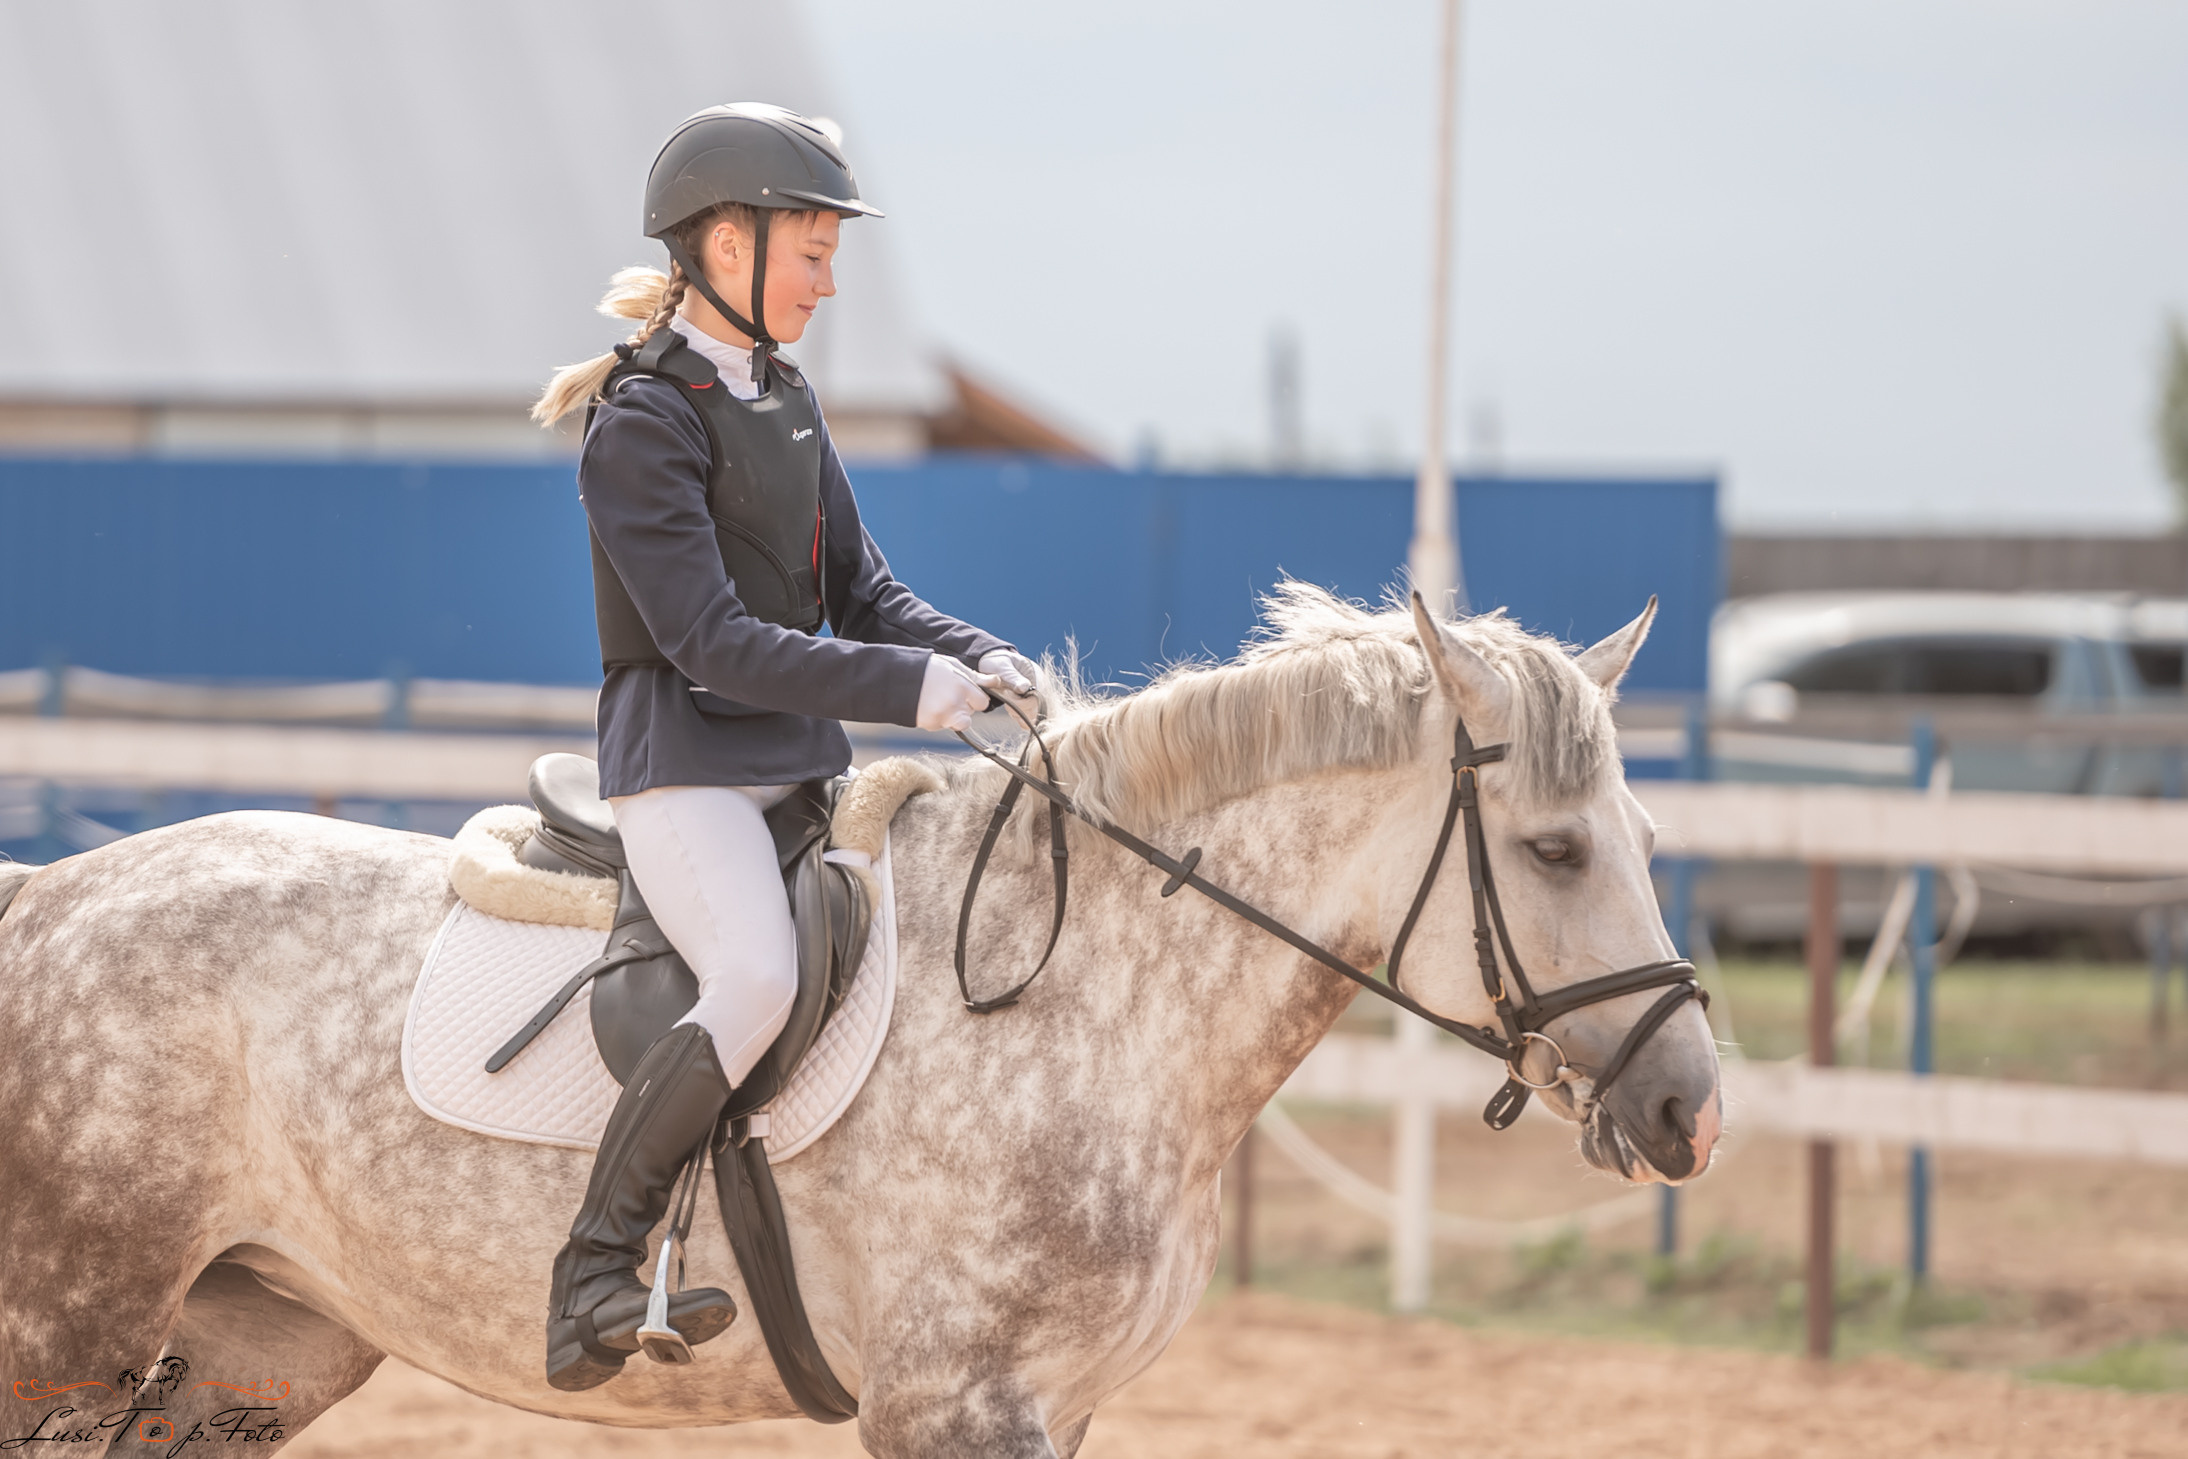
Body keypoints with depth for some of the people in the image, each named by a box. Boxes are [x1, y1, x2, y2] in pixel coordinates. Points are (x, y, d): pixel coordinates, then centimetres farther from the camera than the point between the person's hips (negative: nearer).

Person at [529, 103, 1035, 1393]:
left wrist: (982, 661, -2)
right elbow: (707, 640, -19)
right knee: (759, 982, -29)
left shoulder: (785, 402, 14)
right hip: (683, 758, -9)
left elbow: (860, 594, 16)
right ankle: (593, 1274, -21)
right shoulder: (645, 421, -12)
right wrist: (904, 687, -23)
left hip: (799, 755, 9)